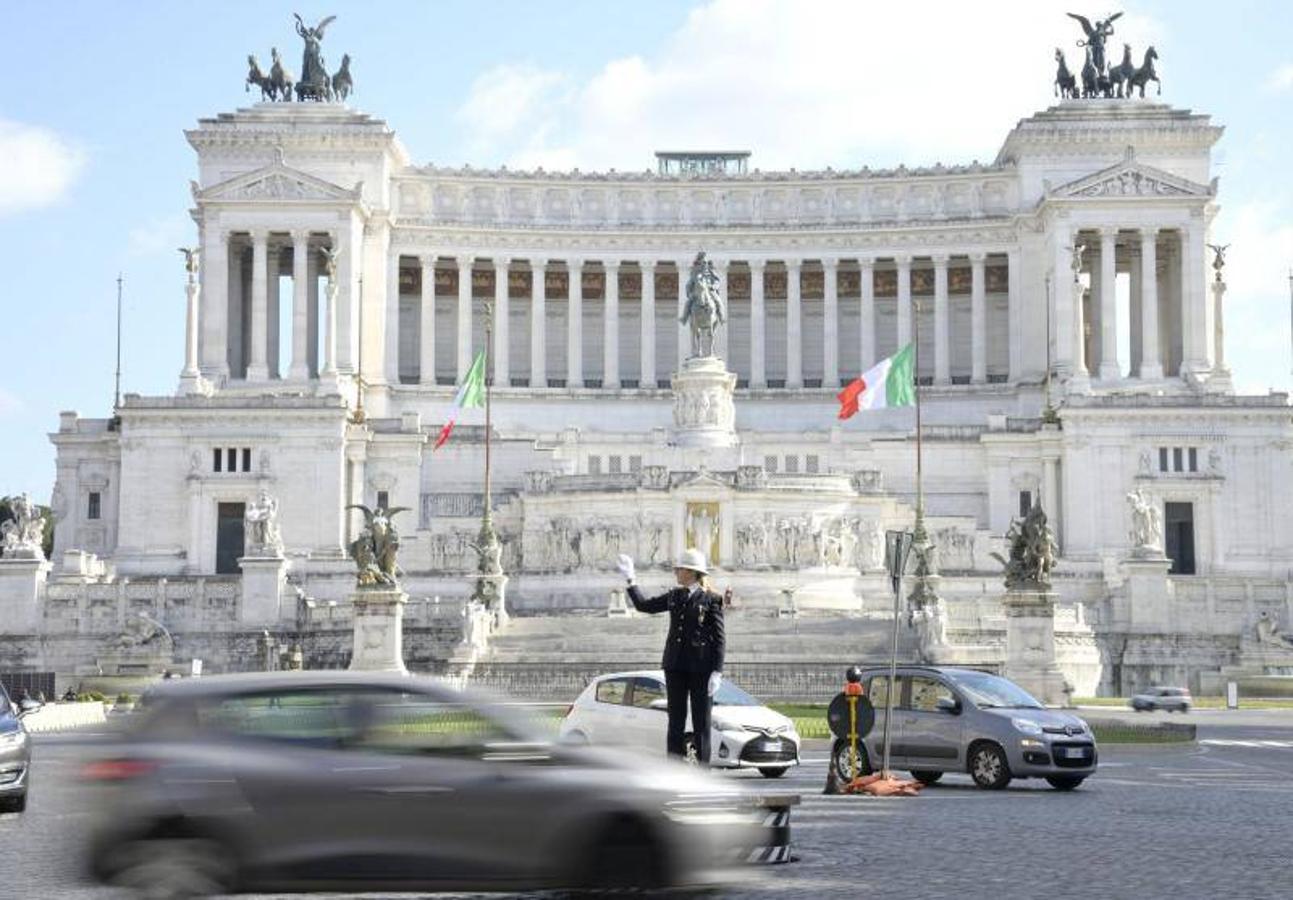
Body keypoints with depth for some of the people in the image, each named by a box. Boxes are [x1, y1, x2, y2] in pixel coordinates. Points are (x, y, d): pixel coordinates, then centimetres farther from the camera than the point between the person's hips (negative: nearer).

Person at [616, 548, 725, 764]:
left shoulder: (711, 600, -4)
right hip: (675, 666, 5)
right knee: (675, 721, 5)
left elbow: (719, 639, -6)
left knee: (701, 722, 1)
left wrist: (717, 672, -13)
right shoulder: (674, 596, 12)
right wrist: (630, 579, 18)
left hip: (701, 667, -5)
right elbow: (644, 605, 21)